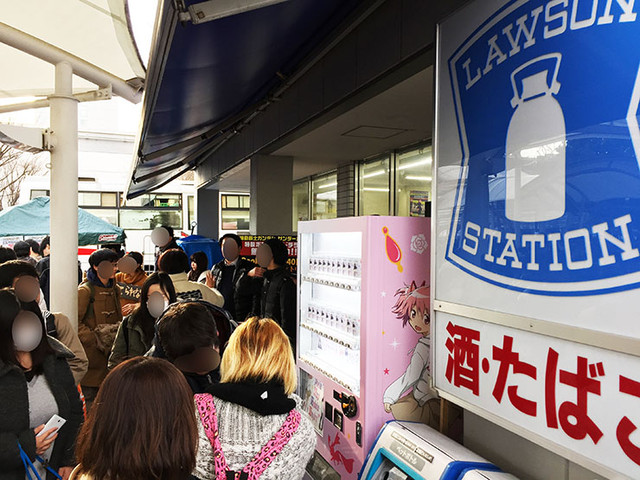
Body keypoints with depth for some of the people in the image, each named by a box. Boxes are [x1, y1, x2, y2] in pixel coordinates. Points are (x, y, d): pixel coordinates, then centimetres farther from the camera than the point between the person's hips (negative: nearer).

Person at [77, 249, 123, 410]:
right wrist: (95, 339, -14)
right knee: (93, 400, 0)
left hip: (111, 352, 6)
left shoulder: (115, 289, 11)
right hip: (92, 353, -6)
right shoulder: (85, 291, -10)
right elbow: (74, 322, -13)